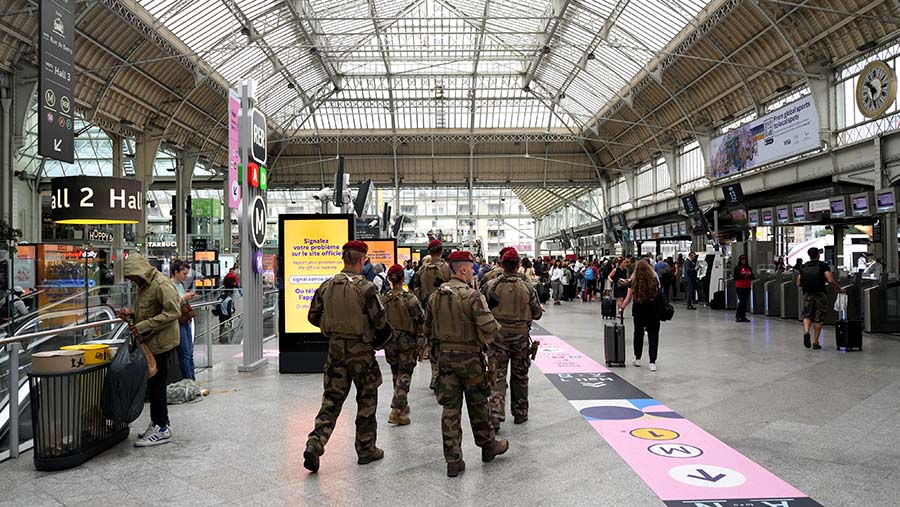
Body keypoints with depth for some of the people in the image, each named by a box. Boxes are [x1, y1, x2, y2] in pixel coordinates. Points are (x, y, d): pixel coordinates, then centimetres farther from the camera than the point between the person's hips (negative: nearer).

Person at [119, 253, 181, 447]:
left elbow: (173, 312, -24)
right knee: (152, 385, 15)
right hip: (149, 343, 10)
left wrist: (143, 326, -23)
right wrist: (131, 315, 8)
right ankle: (157, 423, 26)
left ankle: (161, 429, 3)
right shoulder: (144, 286, 17)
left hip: (160, 343, -10)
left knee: (156, 386, -5)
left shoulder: (162, 284, -15)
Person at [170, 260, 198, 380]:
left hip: (185, 321, 9)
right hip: (178, 323, -9)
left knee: (190, 354, 11)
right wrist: (183, 298, -18)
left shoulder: (181, 284, 14)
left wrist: (189, 298, 8)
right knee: (184, 355, -6)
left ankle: (192, 382, 16)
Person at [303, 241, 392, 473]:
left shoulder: (326, 286, 0)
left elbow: (313, 317, 8)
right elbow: (380, 322, -13)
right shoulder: (366, 287, -15)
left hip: (335, 348, 4)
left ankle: (315, 444, -3)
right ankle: (366, 449, 21)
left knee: (332, 398, 11)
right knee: (367, 399, 11)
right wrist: (379, 336, 8)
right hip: (361, 349, -4)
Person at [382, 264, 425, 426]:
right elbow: (420, 320, -11)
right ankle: (396, 411, -7)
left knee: (396, 374, 20)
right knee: (404, 376, 1)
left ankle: (403, 405, 33)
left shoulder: (383, 299, -2)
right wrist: (421, 340, 1)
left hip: (389, 341, 4)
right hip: (407, 340, -4)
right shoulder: (410, 298, -13)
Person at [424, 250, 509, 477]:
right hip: (470, 357, -4)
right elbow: (489, 328, -22)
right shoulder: (473, 296, -17)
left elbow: (427, 329, 11)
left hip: (444, 356, 5)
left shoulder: (435, 297, 3)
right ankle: (488, 446, 33)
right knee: (478, 404, 13)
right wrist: (498, 325, -1)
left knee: (450, 408, 7)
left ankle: (453, 460, 10)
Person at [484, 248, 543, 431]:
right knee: (520, 376, 15)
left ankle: (495, 414, -9)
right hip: (521, 336, 1)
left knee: (498, 376, 4)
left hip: (498, 335, 0)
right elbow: (537, 313, -1)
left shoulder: (491, 285, -9)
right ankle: (520, 413, 28)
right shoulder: (527, 287, -9)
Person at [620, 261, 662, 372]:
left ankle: (637, 359, 26)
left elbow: (628, 299, -1)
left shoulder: (634, 283, -6)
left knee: (638, 335, 17)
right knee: (653, 336, 3)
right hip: (653, 313, 0)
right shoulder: (654, 281, -4)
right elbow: (659, 295, -1)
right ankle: (652, 362, -3)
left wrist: (622, 308, 13)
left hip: (639, 313, 0)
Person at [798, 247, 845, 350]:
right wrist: (839, 289, -1)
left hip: (807, 294, 2)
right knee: (819, 318, 7)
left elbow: (798, 284, 7)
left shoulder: (803, 267, 8)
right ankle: (815, 342, 9)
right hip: (820, 294, -2)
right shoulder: (823, 266, -3)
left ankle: (806, 332, -15)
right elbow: (830, 281, -15)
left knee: (807, 315, 13)